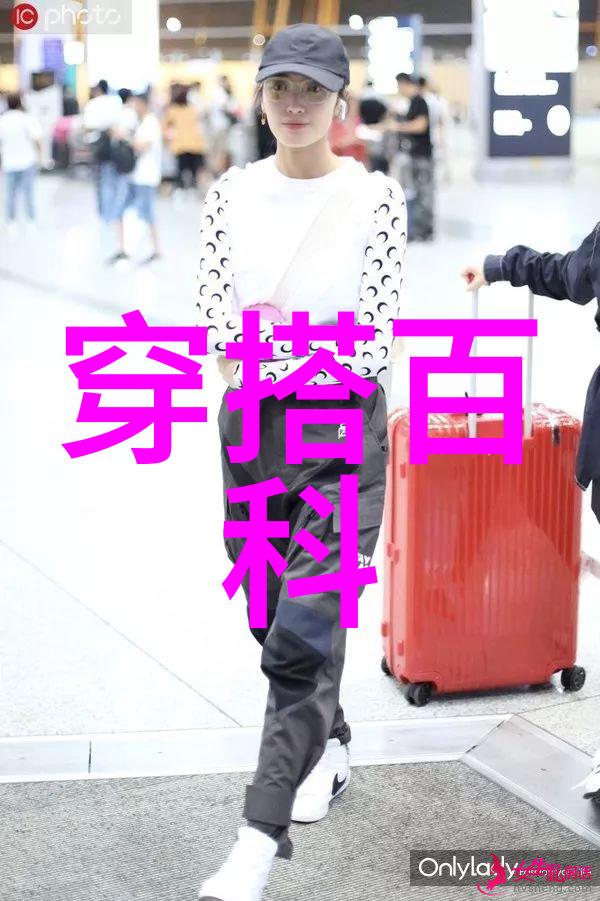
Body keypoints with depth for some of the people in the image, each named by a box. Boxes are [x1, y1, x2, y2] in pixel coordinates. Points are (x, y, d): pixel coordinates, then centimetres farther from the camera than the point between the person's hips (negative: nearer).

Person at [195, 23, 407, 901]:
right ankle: (329, 745, 42)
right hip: (250, 431, 4)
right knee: (273, 624, 15)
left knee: (304, 633, -12)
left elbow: (374, 344, -11)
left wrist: (259, 358, -13)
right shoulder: (231, 194, 4)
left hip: (343, 432, -4)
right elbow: (213, 328, -1)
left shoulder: (376, 196, -6)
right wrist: (311, 342, -14)